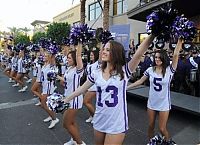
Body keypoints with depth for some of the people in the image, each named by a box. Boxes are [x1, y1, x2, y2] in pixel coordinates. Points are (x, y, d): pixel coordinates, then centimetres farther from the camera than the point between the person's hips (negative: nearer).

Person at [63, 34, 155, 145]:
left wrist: (153, 34, -32)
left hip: (117, 124, -4)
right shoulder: (96, 73, 0)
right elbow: (81, 89, 9)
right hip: (99, 121, 5)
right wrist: (65, 100, 14)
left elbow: (139, 53, -24)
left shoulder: (124, 71, -12)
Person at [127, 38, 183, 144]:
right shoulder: (150, 70, -4)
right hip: (151, 102, 3)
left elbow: (176, 55, -21)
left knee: (162, 129, 6)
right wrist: (127, 87, 0)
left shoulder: (169, 70, -11)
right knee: (151, 126, 16)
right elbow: (140, 81, 2)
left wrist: (180, 40, -23)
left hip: (164, 104, -2)